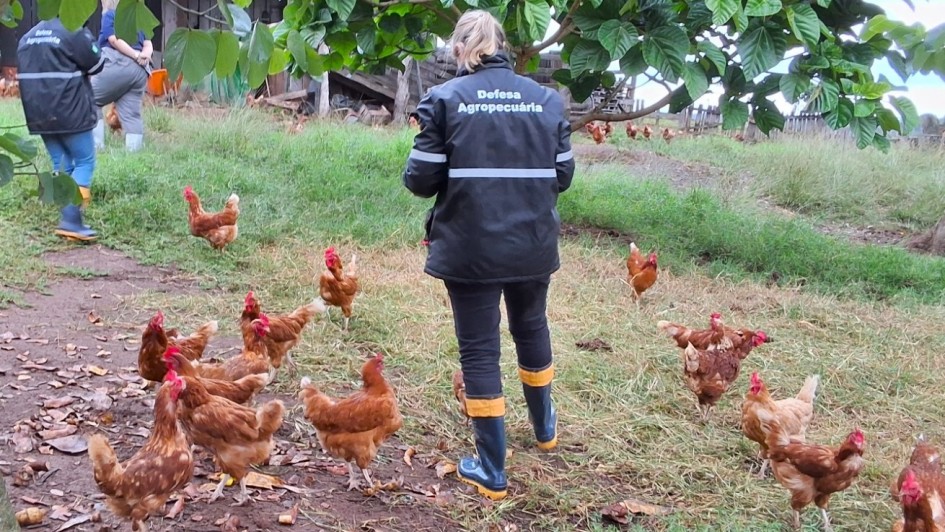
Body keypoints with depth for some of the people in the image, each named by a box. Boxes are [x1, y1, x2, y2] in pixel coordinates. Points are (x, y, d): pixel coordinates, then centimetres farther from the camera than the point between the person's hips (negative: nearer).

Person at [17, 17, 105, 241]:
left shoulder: (27, 36, 14)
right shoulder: (74, 32, -11)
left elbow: (25, 73, 22)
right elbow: (96, 65, -6)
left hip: (39, 115, 7)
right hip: (69, 113, -7)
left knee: (61, 166, 13)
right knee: (84, 162, 0)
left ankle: (71, 220, 12)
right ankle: (70, 221, -12)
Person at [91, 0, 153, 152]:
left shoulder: (110, 15, 5)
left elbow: (114, 39, -9)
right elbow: (148, 44, 11)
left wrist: (136, 56, -11)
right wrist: (144, 55, -7)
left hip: (119, 64, -6)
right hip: (141, 70, 6)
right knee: (131, 114, 4)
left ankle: (95, 145, -2)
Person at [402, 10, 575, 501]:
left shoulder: (444, 99, -6)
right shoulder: (547, 100, 3)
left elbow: (422, 179, -9)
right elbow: (562, 175, 4)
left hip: (469, 248, -3)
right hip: (533, 244, 4)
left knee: (479, 349, 7)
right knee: (531, 327, 26)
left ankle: (492, 471, 14)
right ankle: (544, 427, 46)